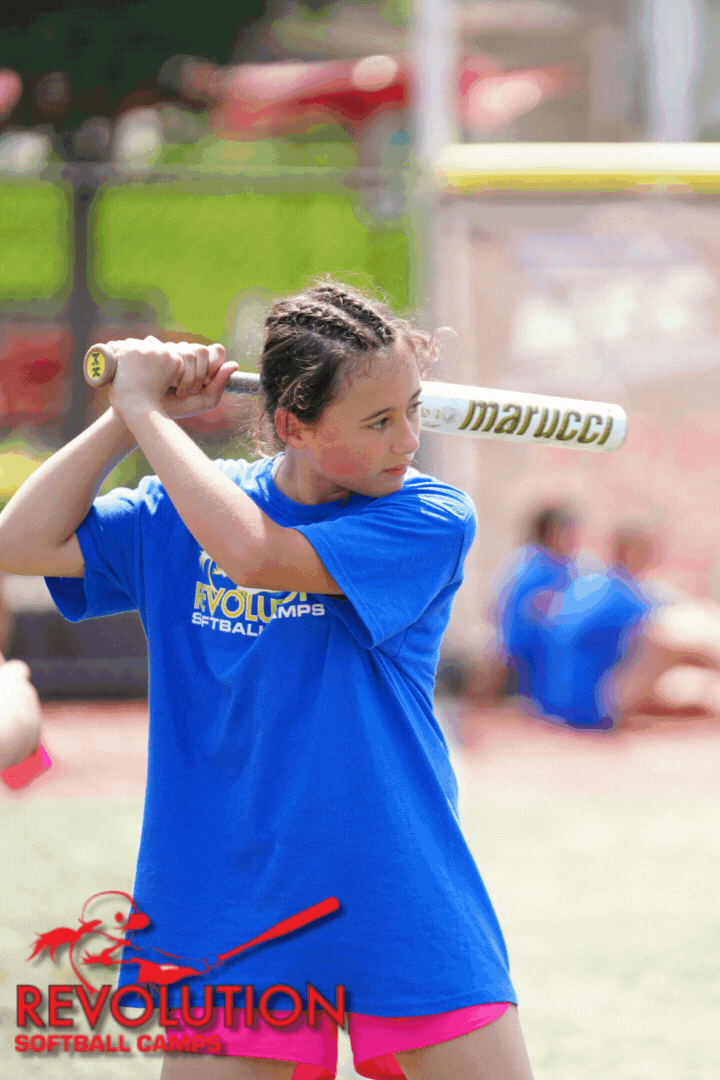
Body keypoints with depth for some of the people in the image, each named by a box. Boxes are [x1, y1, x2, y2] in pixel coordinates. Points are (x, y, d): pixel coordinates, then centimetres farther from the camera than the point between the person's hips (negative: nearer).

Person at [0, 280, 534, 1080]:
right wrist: (131, 414, -3)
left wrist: (146, 408, -13)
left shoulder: (430, 520, -9)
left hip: (405, 916, -2)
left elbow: (253, 554, -21)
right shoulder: (184, 513, 6)